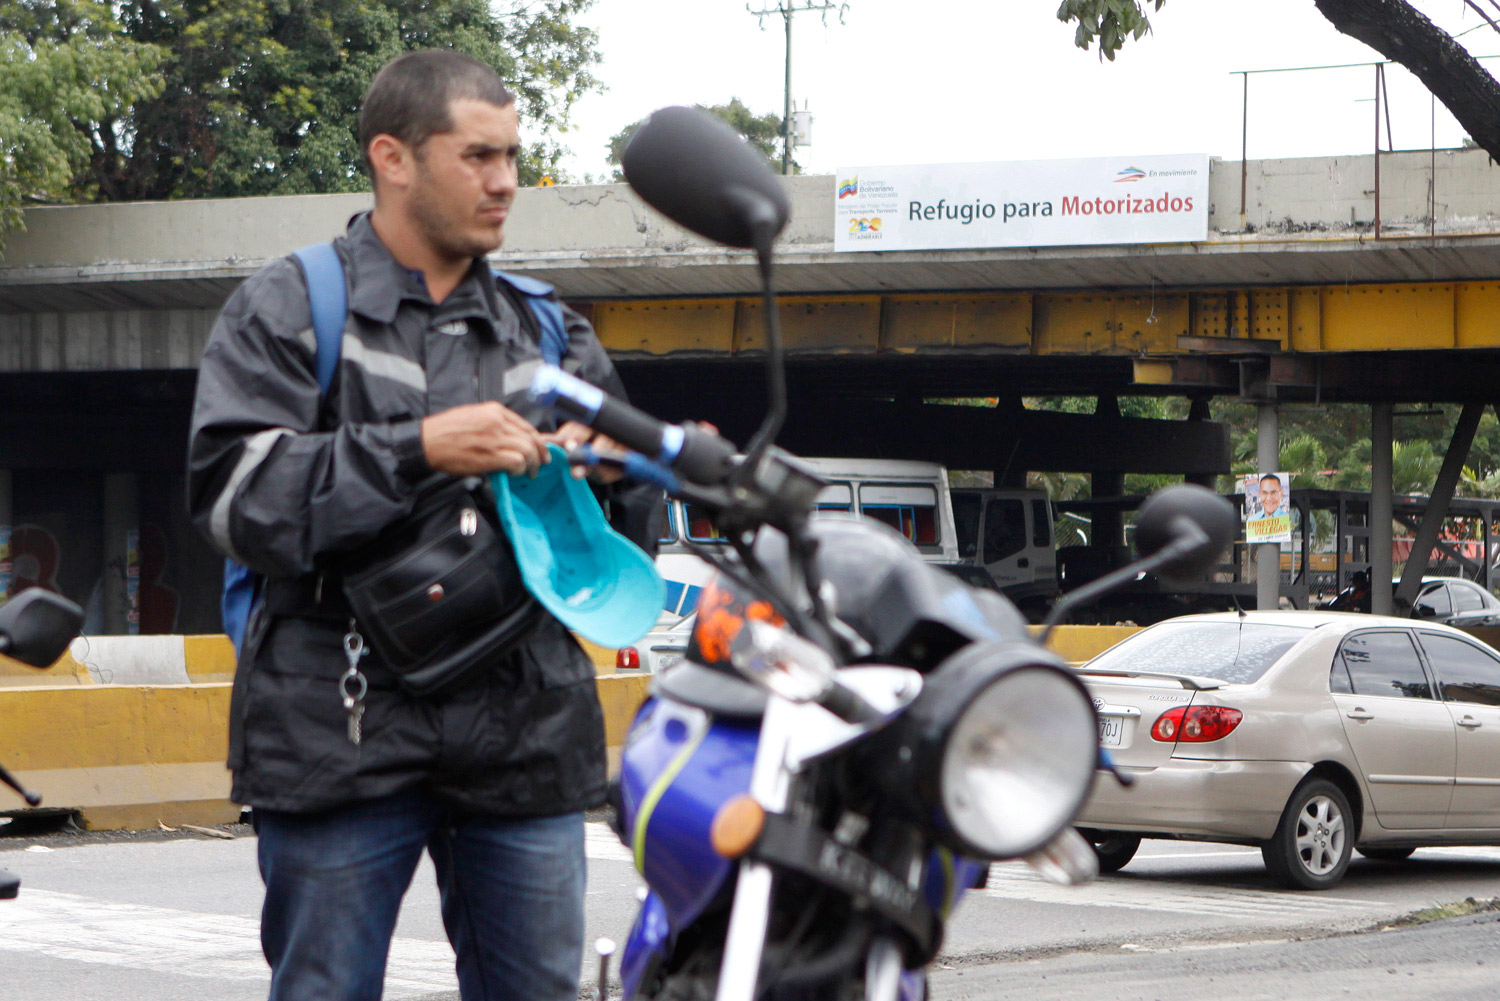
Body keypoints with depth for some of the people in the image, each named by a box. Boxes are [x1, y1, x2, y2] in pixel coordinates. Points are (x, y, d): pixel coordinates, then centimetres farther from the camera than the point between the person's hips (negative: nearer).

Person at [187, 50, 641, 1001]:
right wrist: (418, 449, -18)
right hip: (344, 733, -4)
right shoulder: (287, 310, 4)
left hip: (525, 734, 4)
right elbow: (233, 495, -11)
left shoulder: (546, 329, 18)